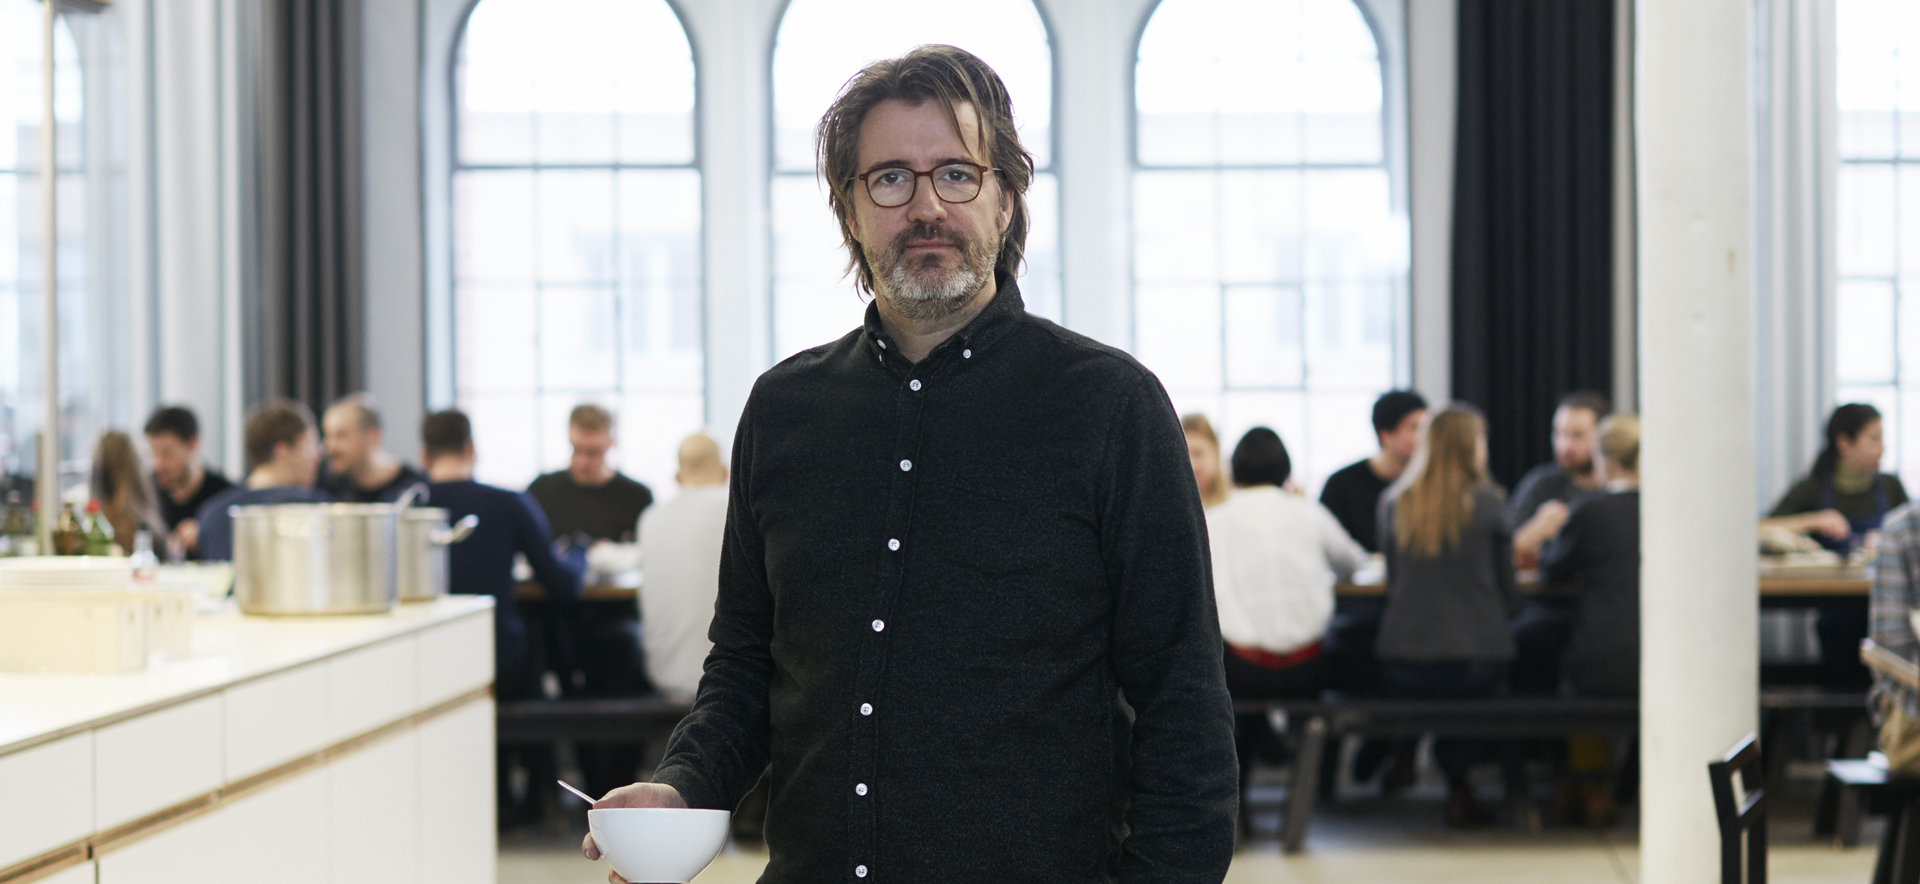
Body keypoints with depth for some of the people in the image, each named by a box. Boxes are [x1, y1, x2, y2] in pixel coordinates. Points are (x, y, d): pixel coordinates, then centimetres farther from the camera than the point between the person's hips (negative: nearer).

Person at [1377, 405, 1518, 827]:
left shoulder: (1393, 504, 3)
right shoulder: (1486, 504, -4)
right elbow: (1508, 593, 5)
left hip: (1401, 669, 2)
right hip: (1476, 662, -2)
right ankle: (1459, 786, 29)